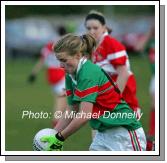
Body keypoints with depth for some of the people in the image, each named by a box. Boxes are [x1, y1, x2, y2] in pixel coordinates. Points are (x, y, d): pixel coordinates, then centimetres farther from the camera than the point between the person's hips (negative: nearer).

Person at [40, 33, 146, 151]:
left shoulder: (88, 73, -22)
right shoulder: (71, 76, 5)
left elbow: (84, 115, -27)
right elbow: (71, 110, 10)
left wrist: (59, 138, -20)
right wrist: (52, 136, 2)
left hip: (124, 132, -10)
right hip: (104, 132, 10)